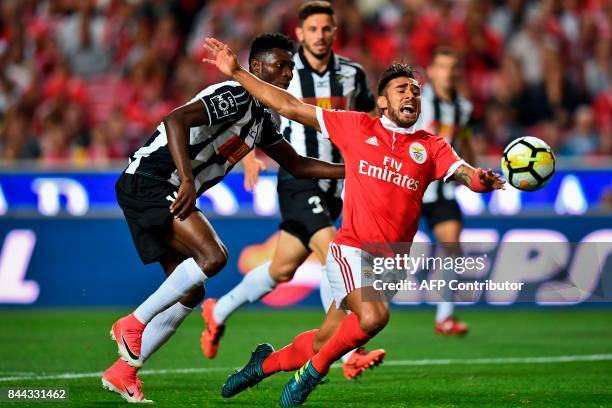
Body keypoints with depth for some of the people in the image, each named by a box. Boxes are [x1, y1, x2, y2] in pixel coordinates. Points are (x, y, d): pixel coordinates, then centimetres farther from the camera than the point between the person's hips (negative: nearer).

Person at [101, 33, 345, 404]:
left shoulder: (261, 118, 17)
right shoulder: (235, 97, -14)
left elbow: (297, 164, 27)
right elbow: (176, 120, -29)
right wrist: (188, 181, -37)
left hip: (165, 193, 10)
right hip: (149, 181, -10)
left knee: (190, 291, 8)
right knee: (212, 255, -24)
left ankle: (123, 372, 12)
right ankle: (132, 325, -13)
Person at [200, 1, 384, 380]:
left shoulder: (352, 74, 2)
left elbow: (370, 118, 16)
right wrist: (250, 154, -9)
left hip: (333, 183, 5)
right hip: (298, 181, -5)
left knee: (282, 269, 12)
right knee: (333, 255, -21)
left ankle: (218, 312, 35)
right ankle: (349, 355, -21)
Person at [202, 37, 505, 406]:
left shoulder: (431, 147, 8)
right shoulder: (357, 127, 5)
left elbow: (465, 173, -10)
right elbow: (289, 107, 9)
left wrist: (483, 180, -35)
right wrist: (236, 73, 6)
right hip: (351, 248, -3)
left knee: (328, 342, 7)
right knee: (373, 316, -30)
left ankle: (267, 363, 36)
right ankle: (316, 369, -3)